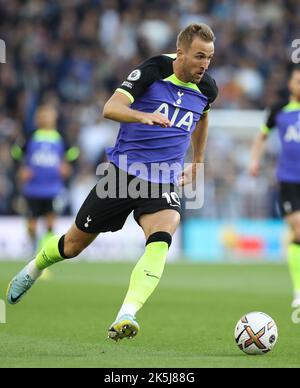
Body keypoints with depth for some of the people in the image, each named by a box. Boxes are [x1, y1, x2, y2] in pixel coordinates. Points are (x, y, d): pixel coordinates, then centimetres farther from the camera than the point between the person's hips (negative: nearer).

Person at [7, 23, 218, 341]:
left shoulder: (207, 89, 2)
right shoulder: (153, 71, -13)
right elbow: (110, 108, -25)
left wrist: (197, 163, 32)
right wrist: (144, 116, -44)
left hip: (164, 182, 2)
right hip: (123, 171, -2)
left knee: (161, 238, -29)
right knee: (75, 243, 11)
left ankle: (125, 318, -38)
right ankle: (31, 272, 43)